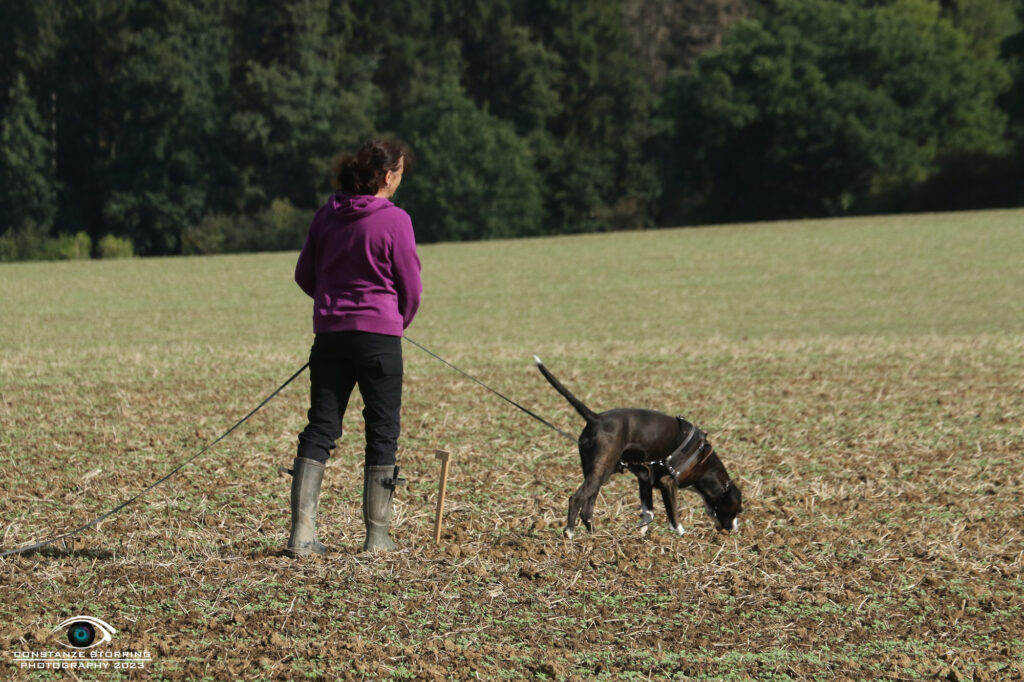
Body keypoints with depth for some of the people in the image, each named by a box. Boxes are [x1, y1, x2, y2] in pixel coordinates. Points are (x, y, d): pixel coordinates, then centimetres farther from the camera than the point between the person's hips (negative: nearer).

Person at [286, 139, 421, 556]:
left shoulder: (327, 215, 4)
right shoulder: (394, 220, -10)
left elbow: (304, 275, 11)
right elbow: (411, 287, -3)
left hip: (329, 334, 5)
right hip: (379, 334, -4)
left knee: (320, 429, 6)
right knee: (382, 432, 6)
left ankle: (302, 531, -4)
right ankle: (377, 534, 8)